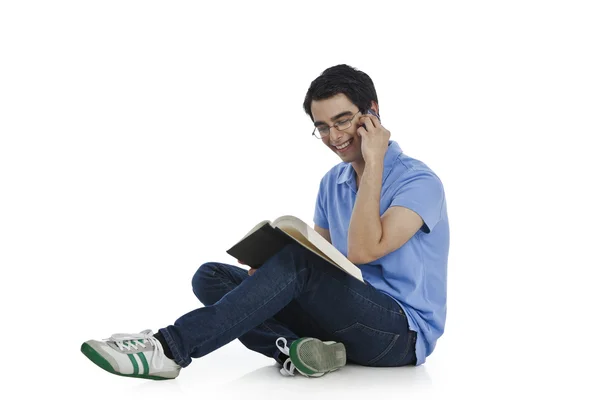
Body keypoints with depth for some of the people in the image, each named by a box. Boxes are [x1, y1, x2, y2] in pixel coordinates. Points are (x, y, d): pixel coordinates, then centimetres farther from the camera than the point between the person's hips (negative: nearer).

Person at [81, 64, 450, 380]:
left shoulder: (419, 181, -11)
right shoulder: (333, 183, 14)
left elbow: (362, 251, -25)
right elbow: (321, 261, 14)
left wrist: (373, 162, -18)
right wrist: (270, 269, -8)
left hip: (403, 332, -7)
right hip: (347, 318, 7)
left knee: (299, 262, -33)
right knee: (212, 277, -7)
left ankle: (171, 347, -32)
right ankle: (294, 349, -32)